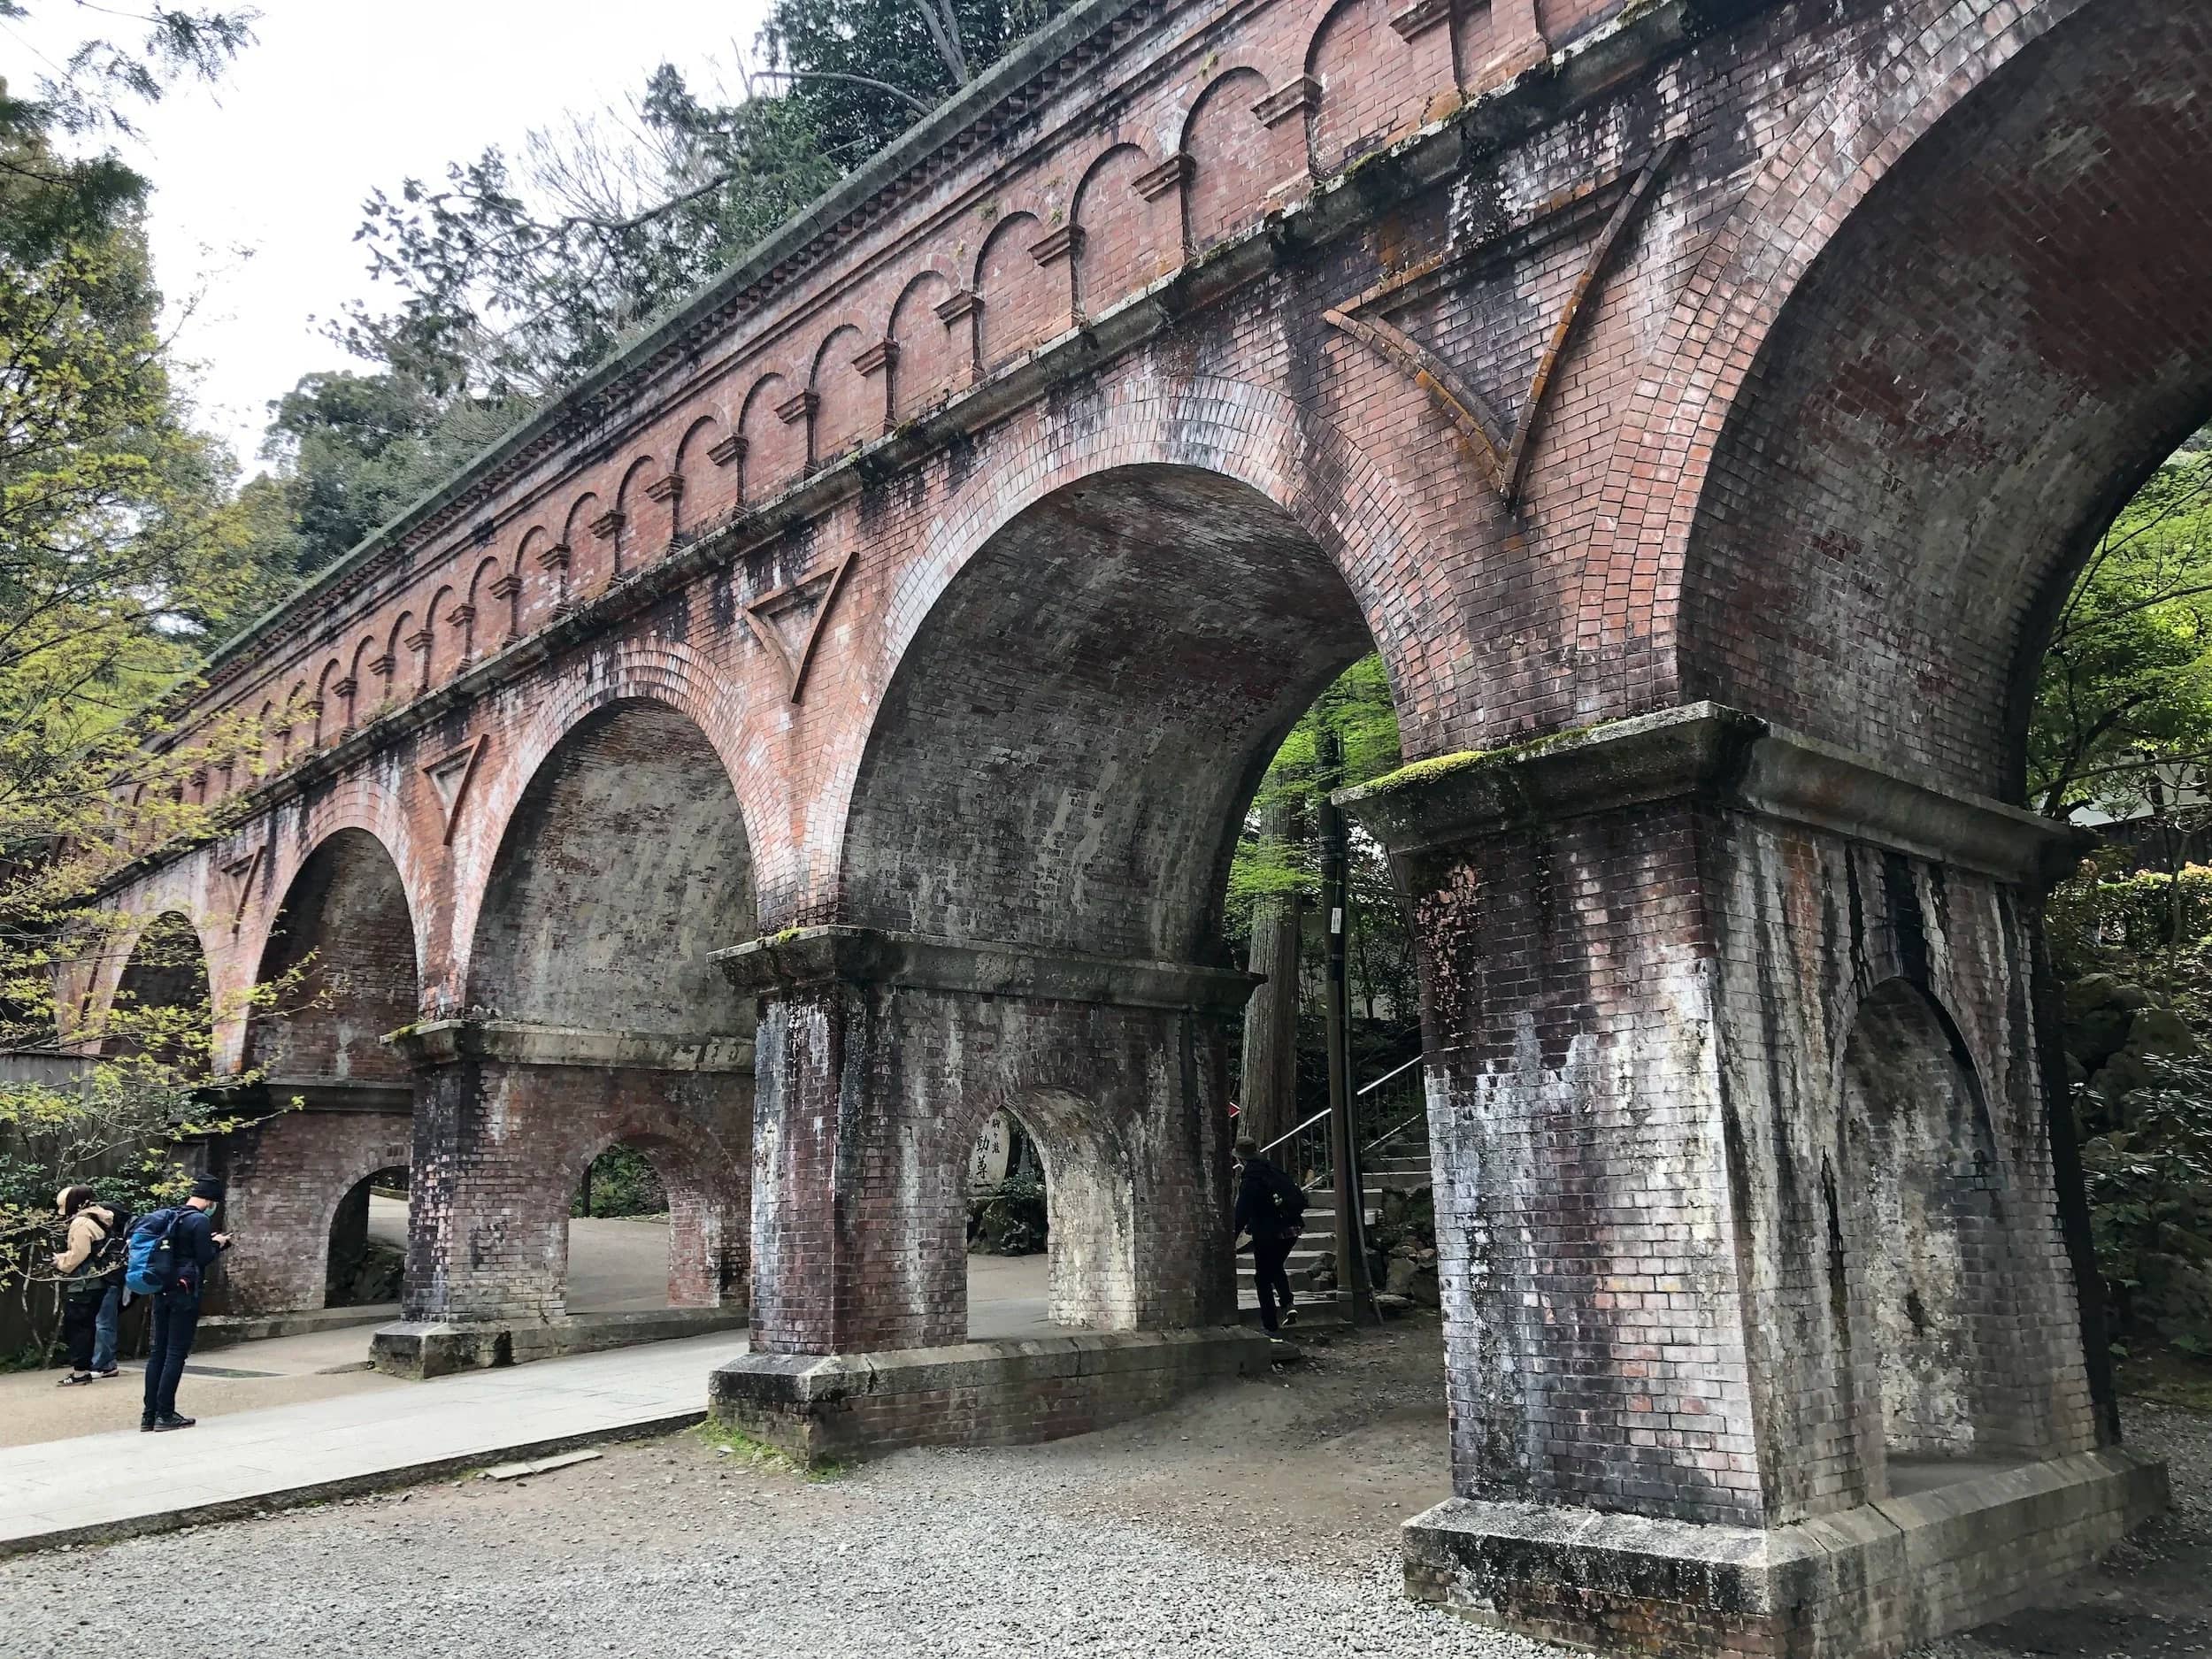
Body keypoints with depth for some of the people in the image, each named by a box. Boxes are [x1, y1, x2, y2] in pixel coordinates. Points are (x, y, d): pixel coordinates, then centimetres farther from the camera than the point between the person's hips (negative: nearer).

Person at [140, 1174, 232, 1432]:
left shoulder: (168, 1216, 12)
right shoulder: (201, 1220, -13)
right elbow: (204, 1259, -15)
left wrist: (211, 1242, 16)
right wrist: (217, 1244, 4)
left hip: (162, 1292, 8)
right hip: (186, 1292, -8)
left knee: (157, 1351, 11)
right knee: (176, 1353, -2)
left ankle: (149, 1415, 13)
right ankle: (165, 1415, -1)